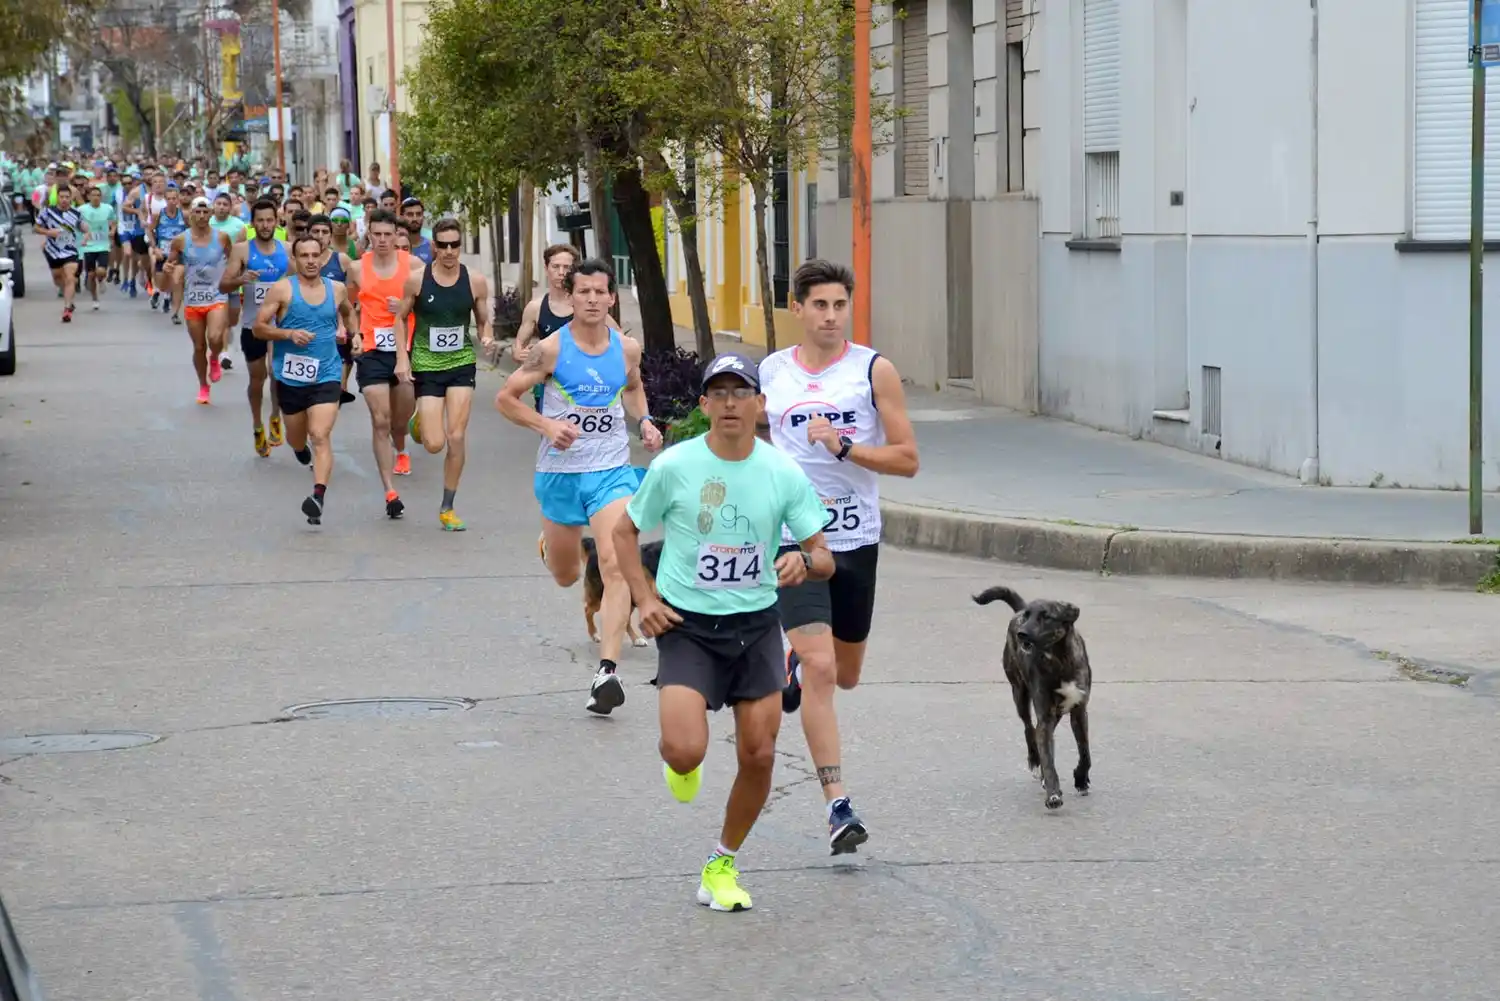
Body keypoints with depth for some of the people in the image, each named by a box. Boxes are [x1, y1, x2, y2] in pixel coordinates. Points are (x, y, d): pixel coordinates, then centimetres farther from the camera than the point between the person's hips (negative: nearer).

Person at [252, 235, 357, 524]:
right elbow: (259, 327, -5)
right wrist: (289, 333, -19)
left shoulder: (336, 289, 6)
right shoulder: (282, 289, -4)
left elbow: (348, 313, 29)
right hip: (290, 377, 0)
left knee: (320, 436, -18)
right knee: (297, 439, 18)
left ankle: (319, 496, -29)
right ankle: (300, 447, 56)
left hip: (326, 376, 0)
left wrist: (349, 332, 13)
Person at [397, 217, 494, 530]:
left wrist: (487, 338, -13)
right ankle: (419, 421, 34)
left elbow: (483, 320, 9)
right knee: (435, 444, -6)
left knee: (457, 438, -8)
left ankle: (447, 508, 7)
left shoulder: (475, 282, -3)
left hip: (462, 363, 1)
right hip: (427, 366, -1)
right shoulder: (416, 279, -6)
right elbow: (400, 318, 5)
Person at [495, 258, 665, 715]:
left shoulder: (628, 348, 0)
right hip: (560, 471, 0)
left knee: (616, 566, -18)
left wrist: (644, 421, 4)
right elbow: (506, 397, -2)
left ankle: (607, 670, -21)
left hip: (612, 470, 1)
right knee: (565, 576, 16)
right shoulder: (551, 348, -9)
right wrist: (547, 425, -17)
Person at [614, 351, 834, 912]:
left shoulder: (784, 473, -3)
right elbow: (625, 532, 7)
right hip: (686, 626, -2)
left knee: (759, 755, 0)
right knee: (685, 751, -20)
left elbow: (825, 559, 2)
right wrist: (644, 600, -5)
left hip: (756, 624, 2)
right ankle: (680, 762, 20)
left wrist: (804, 560, -22)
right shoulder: (673, 467, -8)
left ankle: (723, 864, 22)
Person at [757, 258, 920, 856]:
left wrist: (844, 448, -18)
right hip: (794, 539, -1)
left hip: (857, 541, 1)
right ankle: (837, 805, -11)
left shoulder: (874, 370, -3)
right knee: (820, 671, -14)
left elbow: (907, 459, -6)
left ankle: (796, 665, 52)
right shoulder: (771, 373, 3)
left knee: (845, 674, 15)